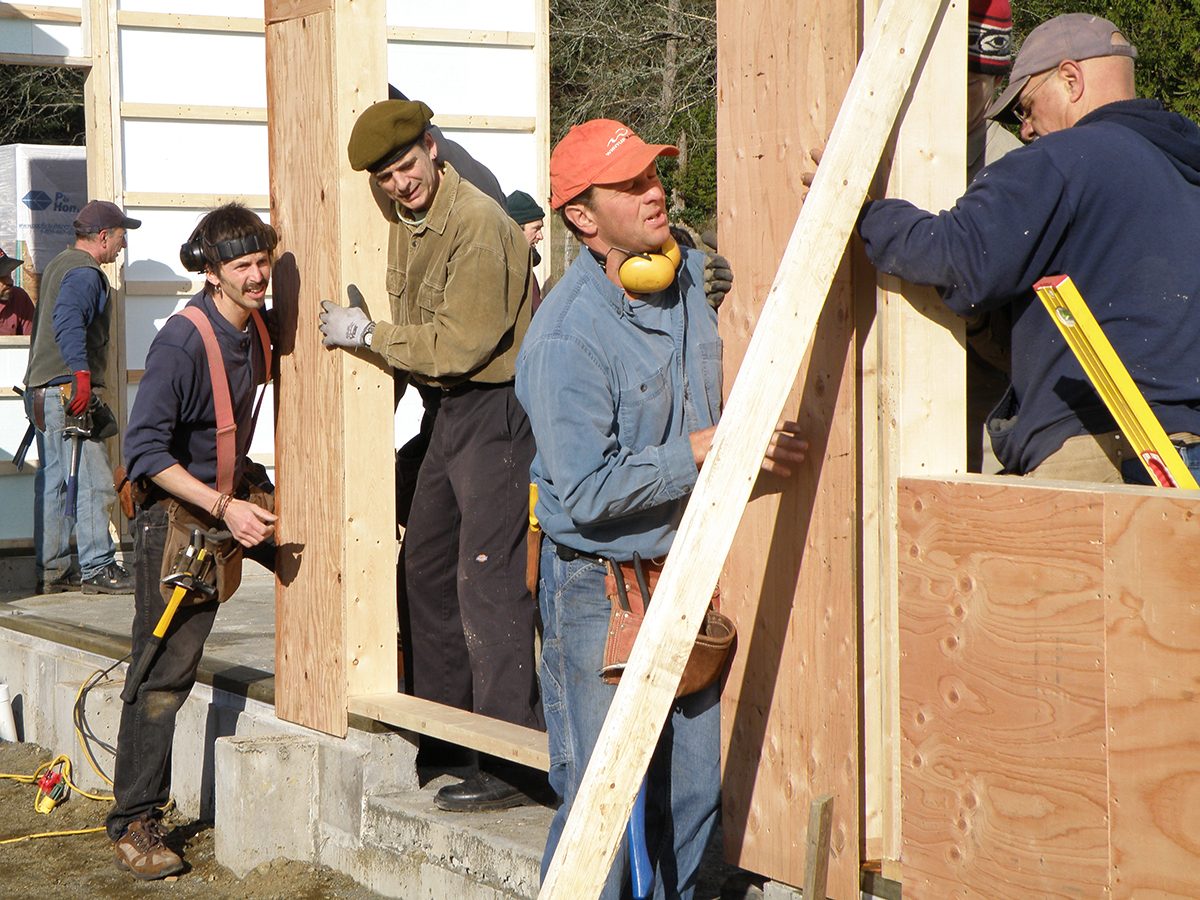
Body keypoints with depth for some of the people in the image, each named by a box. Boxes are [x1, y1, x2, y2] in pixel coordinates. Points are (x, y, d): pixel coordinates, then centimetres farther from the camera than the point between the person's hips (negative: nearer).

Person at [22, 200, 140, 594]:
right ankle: (97, 568, -6)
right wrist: (82, 372, -38)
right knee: (93, 481, -8)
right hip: (67, 390, -11)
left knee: (52, 482, 12)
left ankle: (51, 570, 15)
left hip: (42, 390, 11)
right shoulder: (84, 273, -12)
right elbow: (68, 322, -29)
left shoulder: (58, 265, 21)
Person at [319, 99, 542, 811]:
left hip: (496, 410, -10)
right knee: (427, 565, 17)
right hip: (453, 409, 10)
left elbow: (457, 344, -21)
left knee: (488, 582, -13)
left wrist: (368, 335, -12)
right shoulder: (408, 228, 12)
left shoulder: (479, 225, -19)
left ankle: (513, 766, -11)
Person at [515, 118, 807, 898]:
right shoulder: (567, 336, -20)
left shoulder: (694, 274, 3)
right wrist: (704, 450, -19)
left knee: (694, 793, 12)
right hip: (597, 589, -7)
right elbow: (586, 492, -23)